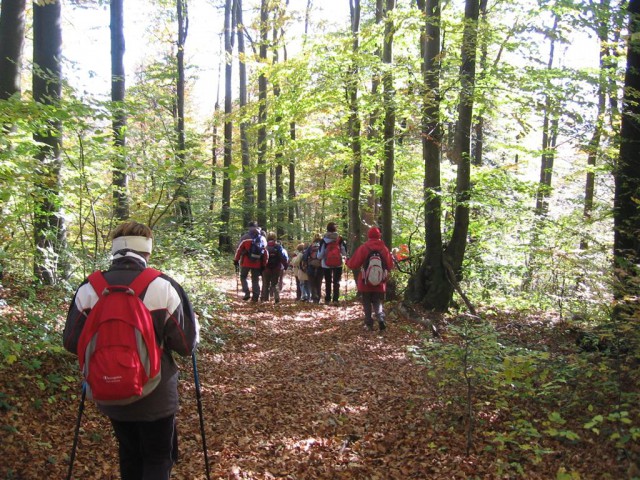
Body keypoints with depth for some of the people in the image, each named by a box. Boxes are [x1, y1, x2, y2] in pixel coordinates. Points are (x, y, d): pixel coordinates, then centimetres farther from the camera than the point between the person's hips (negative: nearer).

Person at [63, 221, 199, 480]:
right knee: (158, 458, 14)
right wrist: (194, 325, 8)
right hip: (156, 395, -3)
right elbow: (186, 345, -14)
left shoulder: (88, 288, -7)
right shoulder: (163, 286, -17)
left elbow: (72, 342, 0)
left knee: (129, 454, 24)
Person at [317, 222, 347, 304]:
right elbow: (345, 253, -1)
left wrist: (319, 257, 15)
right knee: (336, 282, 6)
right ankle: (335, 299, -5)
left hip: (326, 264, 0)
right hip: (338, 264, 0)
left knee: (328, 282, 13)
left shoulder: (324, 240, -8)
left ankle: (327, 299, 16)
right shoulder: (340, 239, -5)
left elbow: (320, 255, -7)